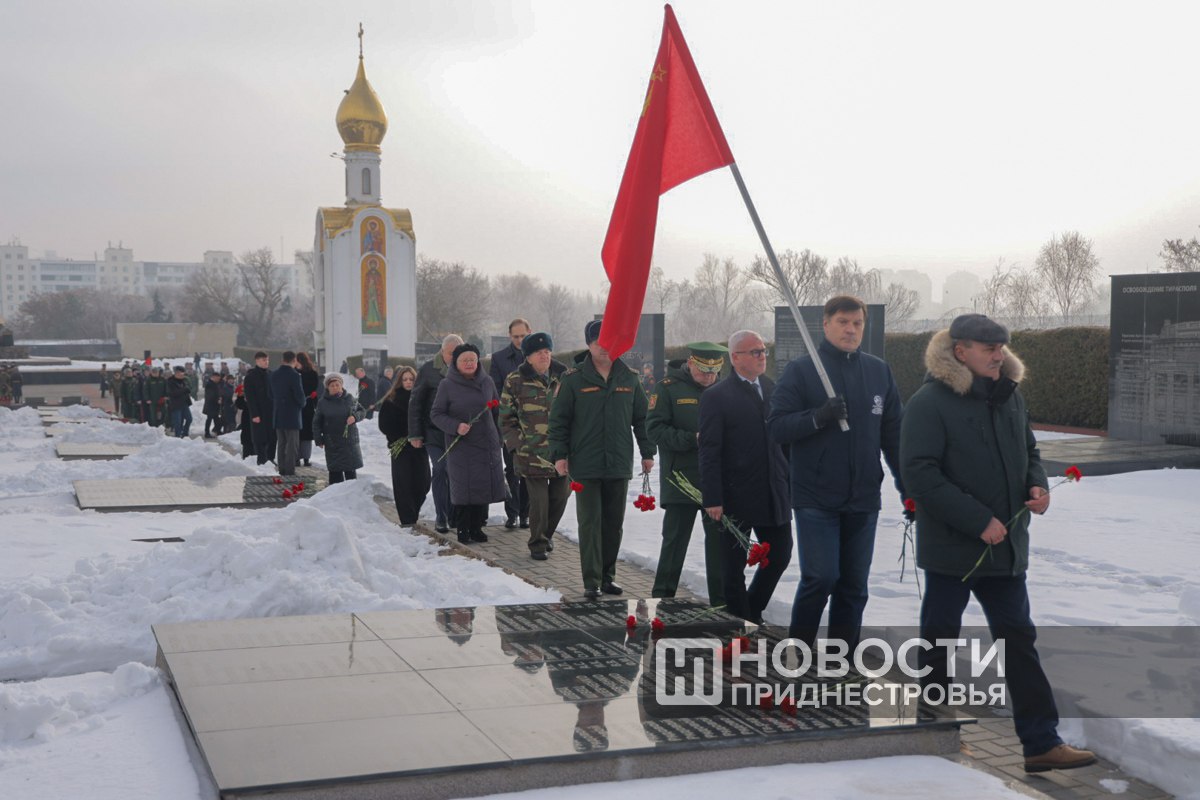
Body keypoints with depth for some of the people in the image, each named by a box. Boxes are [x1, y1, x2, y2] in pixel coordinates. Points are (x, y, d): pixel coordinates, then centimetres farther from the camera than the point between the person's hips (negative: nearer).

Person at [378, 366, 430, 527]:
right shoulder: (391, 401, 2)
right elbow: (384, 425, 1)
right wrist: (397, 438, -10)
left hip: (419, 445, 2)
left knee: (423, 483, 1)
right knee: (403, 483, -5)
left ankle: (413, 512, 22)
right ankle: (407, 519, -3)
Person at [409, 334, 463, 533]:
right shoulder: (428, 370, -2)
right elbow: (415, 403, 1)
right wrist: (415, 434, -2)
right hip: (434, 432, -2)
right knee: (440, 470, -8)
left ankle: (453, 516, 16)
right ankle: (441, 518, -1)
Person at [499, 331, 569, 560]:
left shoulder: (564, 377, 5)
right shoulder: (516, 380, -3)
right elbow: (506, 417, 3)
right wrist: (516, 444, -6)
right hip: (532, 452, -3)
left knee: (560, 496, 9)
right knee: (538, 500, -6)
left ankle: (547, 534, 34)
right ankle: (537, 544, 12)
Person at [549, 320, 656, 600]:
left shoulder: (629, 378, 7)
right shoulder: (573, 379, -3)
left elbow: (642, 417, 13)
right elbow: (558, 419, -1)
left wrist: (647, 452, 11)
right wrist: (559, 454, -6)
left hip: (619, 464, 3)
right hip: (585, 465, -3)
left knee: (614, 523, 9)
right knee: (590, 522, -3)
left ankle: (608, 575, 21)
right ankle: (591, 581, 2)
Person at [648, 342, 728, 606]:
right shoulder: (668, 388, -3)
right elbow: (654, 429, -10)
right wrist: (693, 439, -20)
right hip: (681, 479, -3)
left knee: (720, 539, 6)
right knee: (675, 539, 4)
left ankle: (721, 600, 16)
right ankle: (662, 597, 15)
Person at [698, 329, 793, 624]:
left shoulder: (772, 389, 9)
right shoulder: (716, 397, -8)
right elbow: (709, 453, -11)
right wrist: (713, 500, -17)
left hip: (774, 495, 6)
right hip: (736, 497, -5)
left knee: (780, 556, 12)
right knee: (734, 566, 5)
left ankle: (752, 613, 32)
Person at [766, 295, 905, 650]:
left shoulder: (879, 371, 9)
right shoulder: (801, 370, -2)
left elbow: (894, 434, 11)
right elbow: (777, 426, -8)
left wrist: (909, 488, 7)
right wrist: (818, 416, -24)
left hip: (863, 500, 4)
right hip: (815, 498, -4)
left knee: (854, 585, 8)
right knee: (820, 578, -11)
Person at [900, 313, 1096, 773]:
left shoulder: (1009, 396, 7)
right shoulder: (930, 403, -15)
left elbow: (1028, 450, 20)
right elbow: (919, 475, -21)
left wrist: (1037, 484, -3)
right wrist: (979, 520, -23)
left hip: (1006, 545, 6)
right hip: (951, 546, -6)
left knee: (1018, 640, 9)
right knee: (940, 641, 7)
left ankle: (1040, 743, 14)